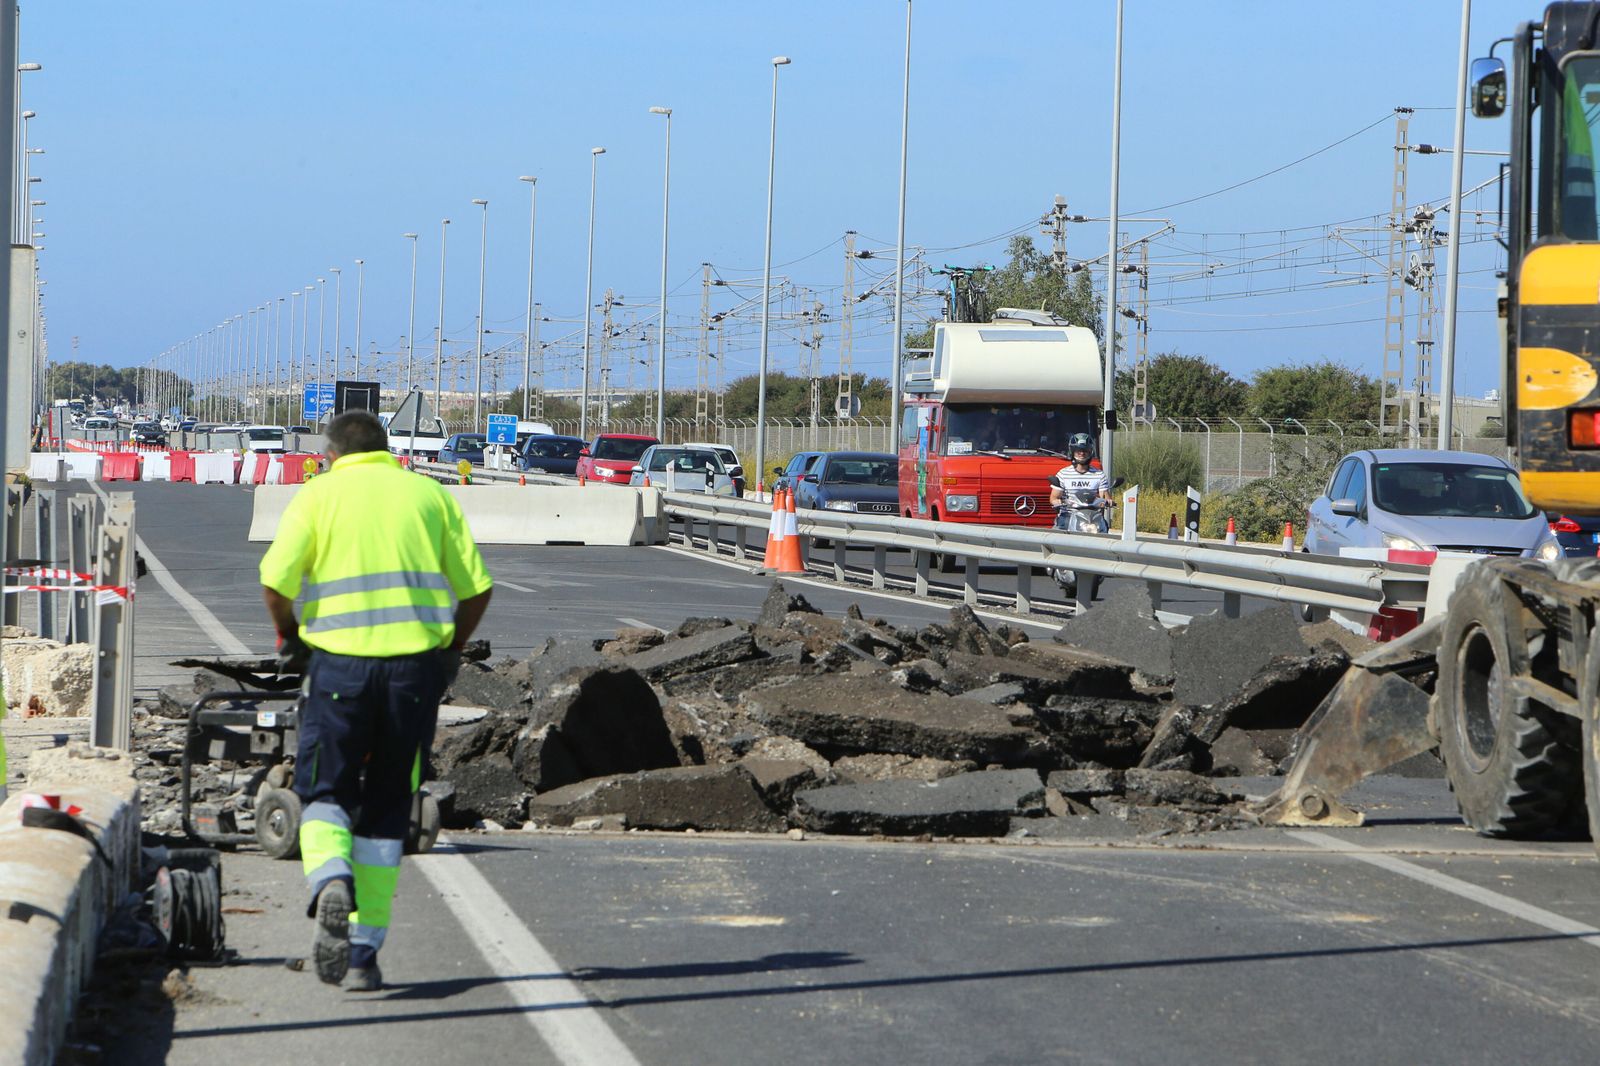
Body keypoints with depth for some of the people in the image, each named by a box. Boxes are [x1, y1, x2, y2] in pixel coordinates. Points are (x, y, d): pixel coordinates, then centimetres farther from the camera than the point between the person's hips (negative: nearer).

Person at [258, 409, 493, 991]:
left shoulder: (318, 495, 6)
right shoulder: (430, 495, 12)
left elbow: (276, 579, -7)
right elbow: (476, 587, 6)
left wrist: (287, 637, 12)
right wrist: (452, 650, 21)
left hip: (340, 661, -2)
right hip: (416, 666, 2)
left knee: (325, 793, 12)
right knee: (387, 807, 13)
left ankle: (330, 881, -20)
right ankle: (365, 951, 11)